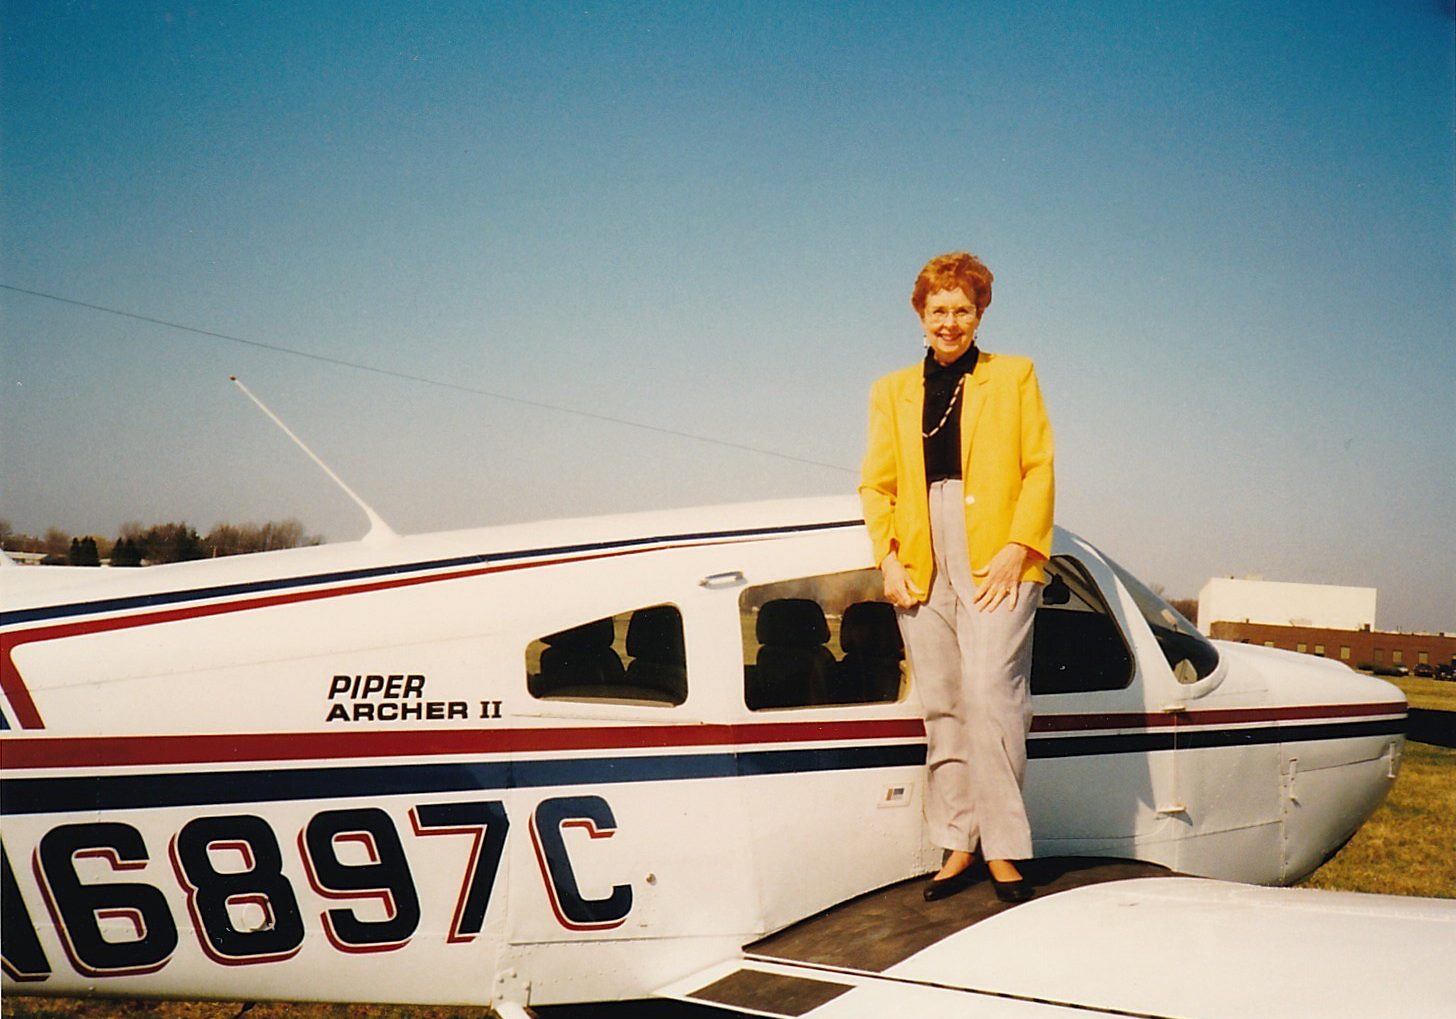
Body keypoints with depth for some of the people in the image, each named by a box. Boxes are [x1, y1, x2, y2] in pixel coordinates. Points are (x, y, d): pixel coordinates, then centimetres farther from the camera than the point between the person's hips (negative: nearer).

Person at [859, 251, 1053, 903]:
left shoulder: (1014, 376, 11)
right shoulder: (892, 391, 19)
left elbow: (1039, 469, 3)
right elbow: (875, 484, 13)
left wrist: (1017, 548, -9)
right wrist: (887, 558, -2)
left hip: (994, 559, -3)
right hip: (923, 567, 3)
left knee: (989, 695, -13)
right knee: (941, 708, 4)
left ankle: (1002, 849, -4)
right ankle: (958, 847, 11)